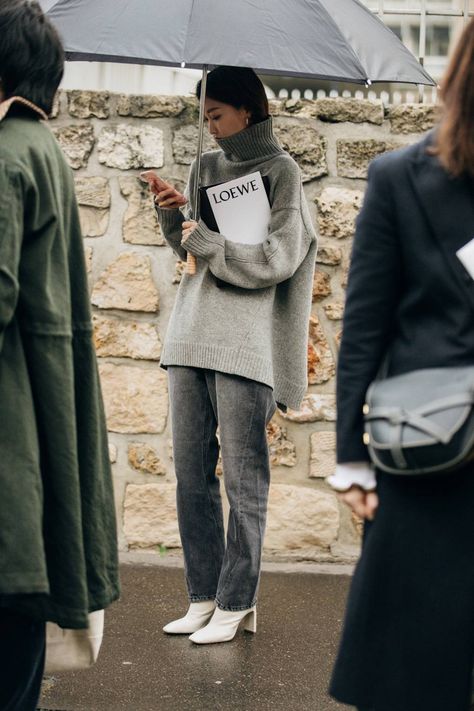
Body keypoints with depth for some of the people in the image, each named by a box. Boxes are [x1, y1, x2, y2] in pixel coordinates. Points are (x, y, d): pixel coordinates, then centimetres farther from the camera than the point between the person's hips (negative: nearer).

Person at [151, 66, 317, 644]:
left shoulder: (280, 170, -1)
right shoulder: (208, 167, 16)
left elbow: (278, 259, -9)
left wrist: (208, 242, -7)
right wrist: (173, 216, 2)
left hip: (245, 341, -7)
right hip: (191, 334, 7)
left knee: (243, 478, -2)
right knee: (190, 474, 7)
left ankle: (235, 603, 5)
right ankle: (203, 597, 16)